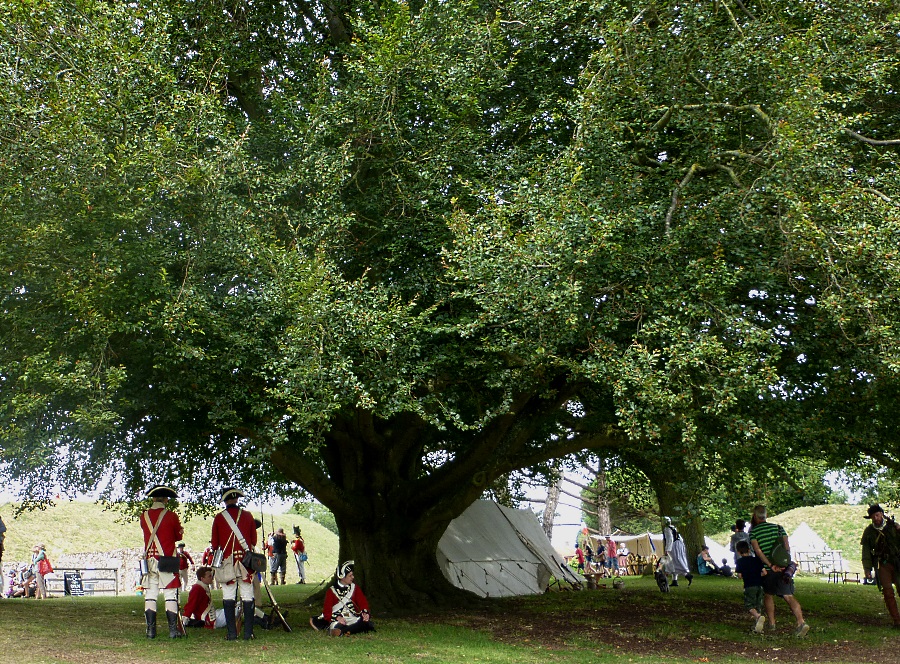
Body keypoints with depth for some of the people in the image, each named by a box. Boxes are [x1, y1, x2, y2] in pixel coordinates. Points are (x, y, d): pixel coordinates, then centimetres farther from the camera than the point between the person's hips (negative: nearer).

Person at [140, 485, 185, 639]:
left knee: (150, 596, 7)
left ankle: (150, 630, 7)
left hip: (149, 560, 4)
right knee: (171, 595, 0)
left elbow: (148, 533, 15)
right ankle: (173, 630, -1)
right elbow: (179, 536, 5)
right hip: (167, 561, -3)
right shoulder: (171, 516, -6)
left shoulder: (144, 516, 5)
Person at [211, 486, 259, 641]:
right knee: (247, 596, 3)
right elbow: (254, 541, 8)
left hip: (227, 561, -1)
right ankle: (248, 633, 1)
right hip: (245, 559, 1)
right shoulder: (247, 515, 2)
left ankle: (231, 633, -1)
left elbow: (215, 543, 4)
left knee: (228, 597, 2)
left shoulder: (219, 518, -1)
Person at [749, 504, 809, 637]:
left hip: (768, 570, -2)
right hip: (783, 567, 2)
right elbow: (787, 546, 3)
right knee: (789, 596, -5)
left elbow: (757, 550, -13)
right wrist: (787, 562, 5)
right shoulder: (778, 527, 9)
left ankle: (771, 623, 24)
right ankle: (801, 622, -22)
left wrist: (770, 565, -16)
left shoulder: (753, 532, 0)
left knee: (768, 595, 19)